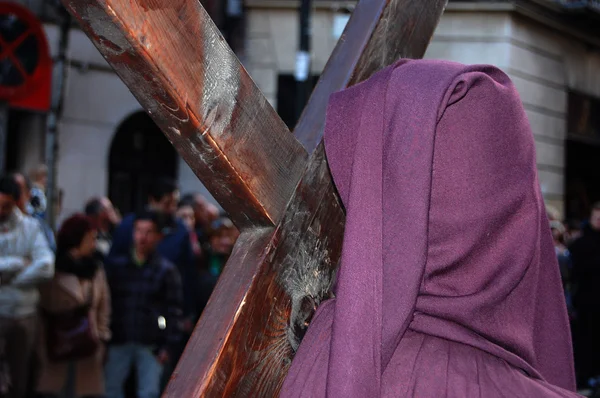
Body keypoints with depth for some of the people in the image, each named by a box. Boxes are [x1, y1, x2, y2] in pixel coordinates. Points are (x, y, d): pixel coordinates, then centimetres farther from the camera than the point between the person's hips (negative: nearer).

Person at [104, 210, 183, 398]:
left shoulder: (167, 270, 0)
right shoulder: (115, 265, 5)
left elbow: (173, 311, -2)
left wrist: (168, 345, -8)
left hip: (151, 344, -2)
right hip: (119, 340, 2)